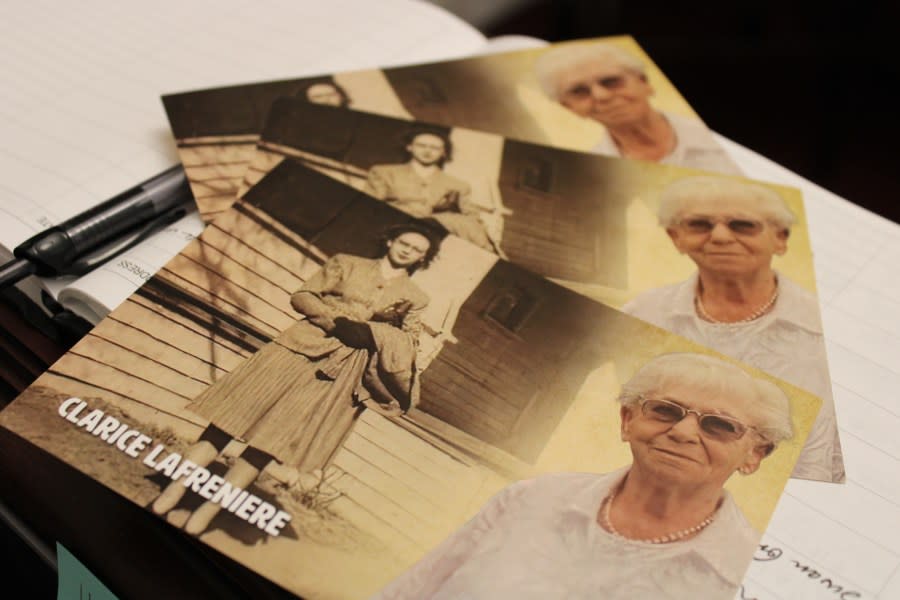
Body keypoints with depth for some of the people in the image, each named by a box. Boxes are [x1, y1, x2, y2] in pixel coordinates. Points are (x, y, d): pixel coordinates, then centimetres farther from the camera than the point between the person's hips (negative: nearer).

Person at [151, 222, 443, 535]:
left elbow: (409, 343, 8)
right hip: (305, 341, 1)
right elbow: (302, 296, 7)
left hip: (345, 366, -1)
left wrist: (369, 332, -8)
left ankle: (211, 506, -14)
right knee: (241, 405, -11)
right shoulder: (346, 263, 13)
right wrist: (336, 322, -9)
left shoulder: (415, 298, 15)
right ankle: (176, 487, -10)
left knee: (280, 431, -12)